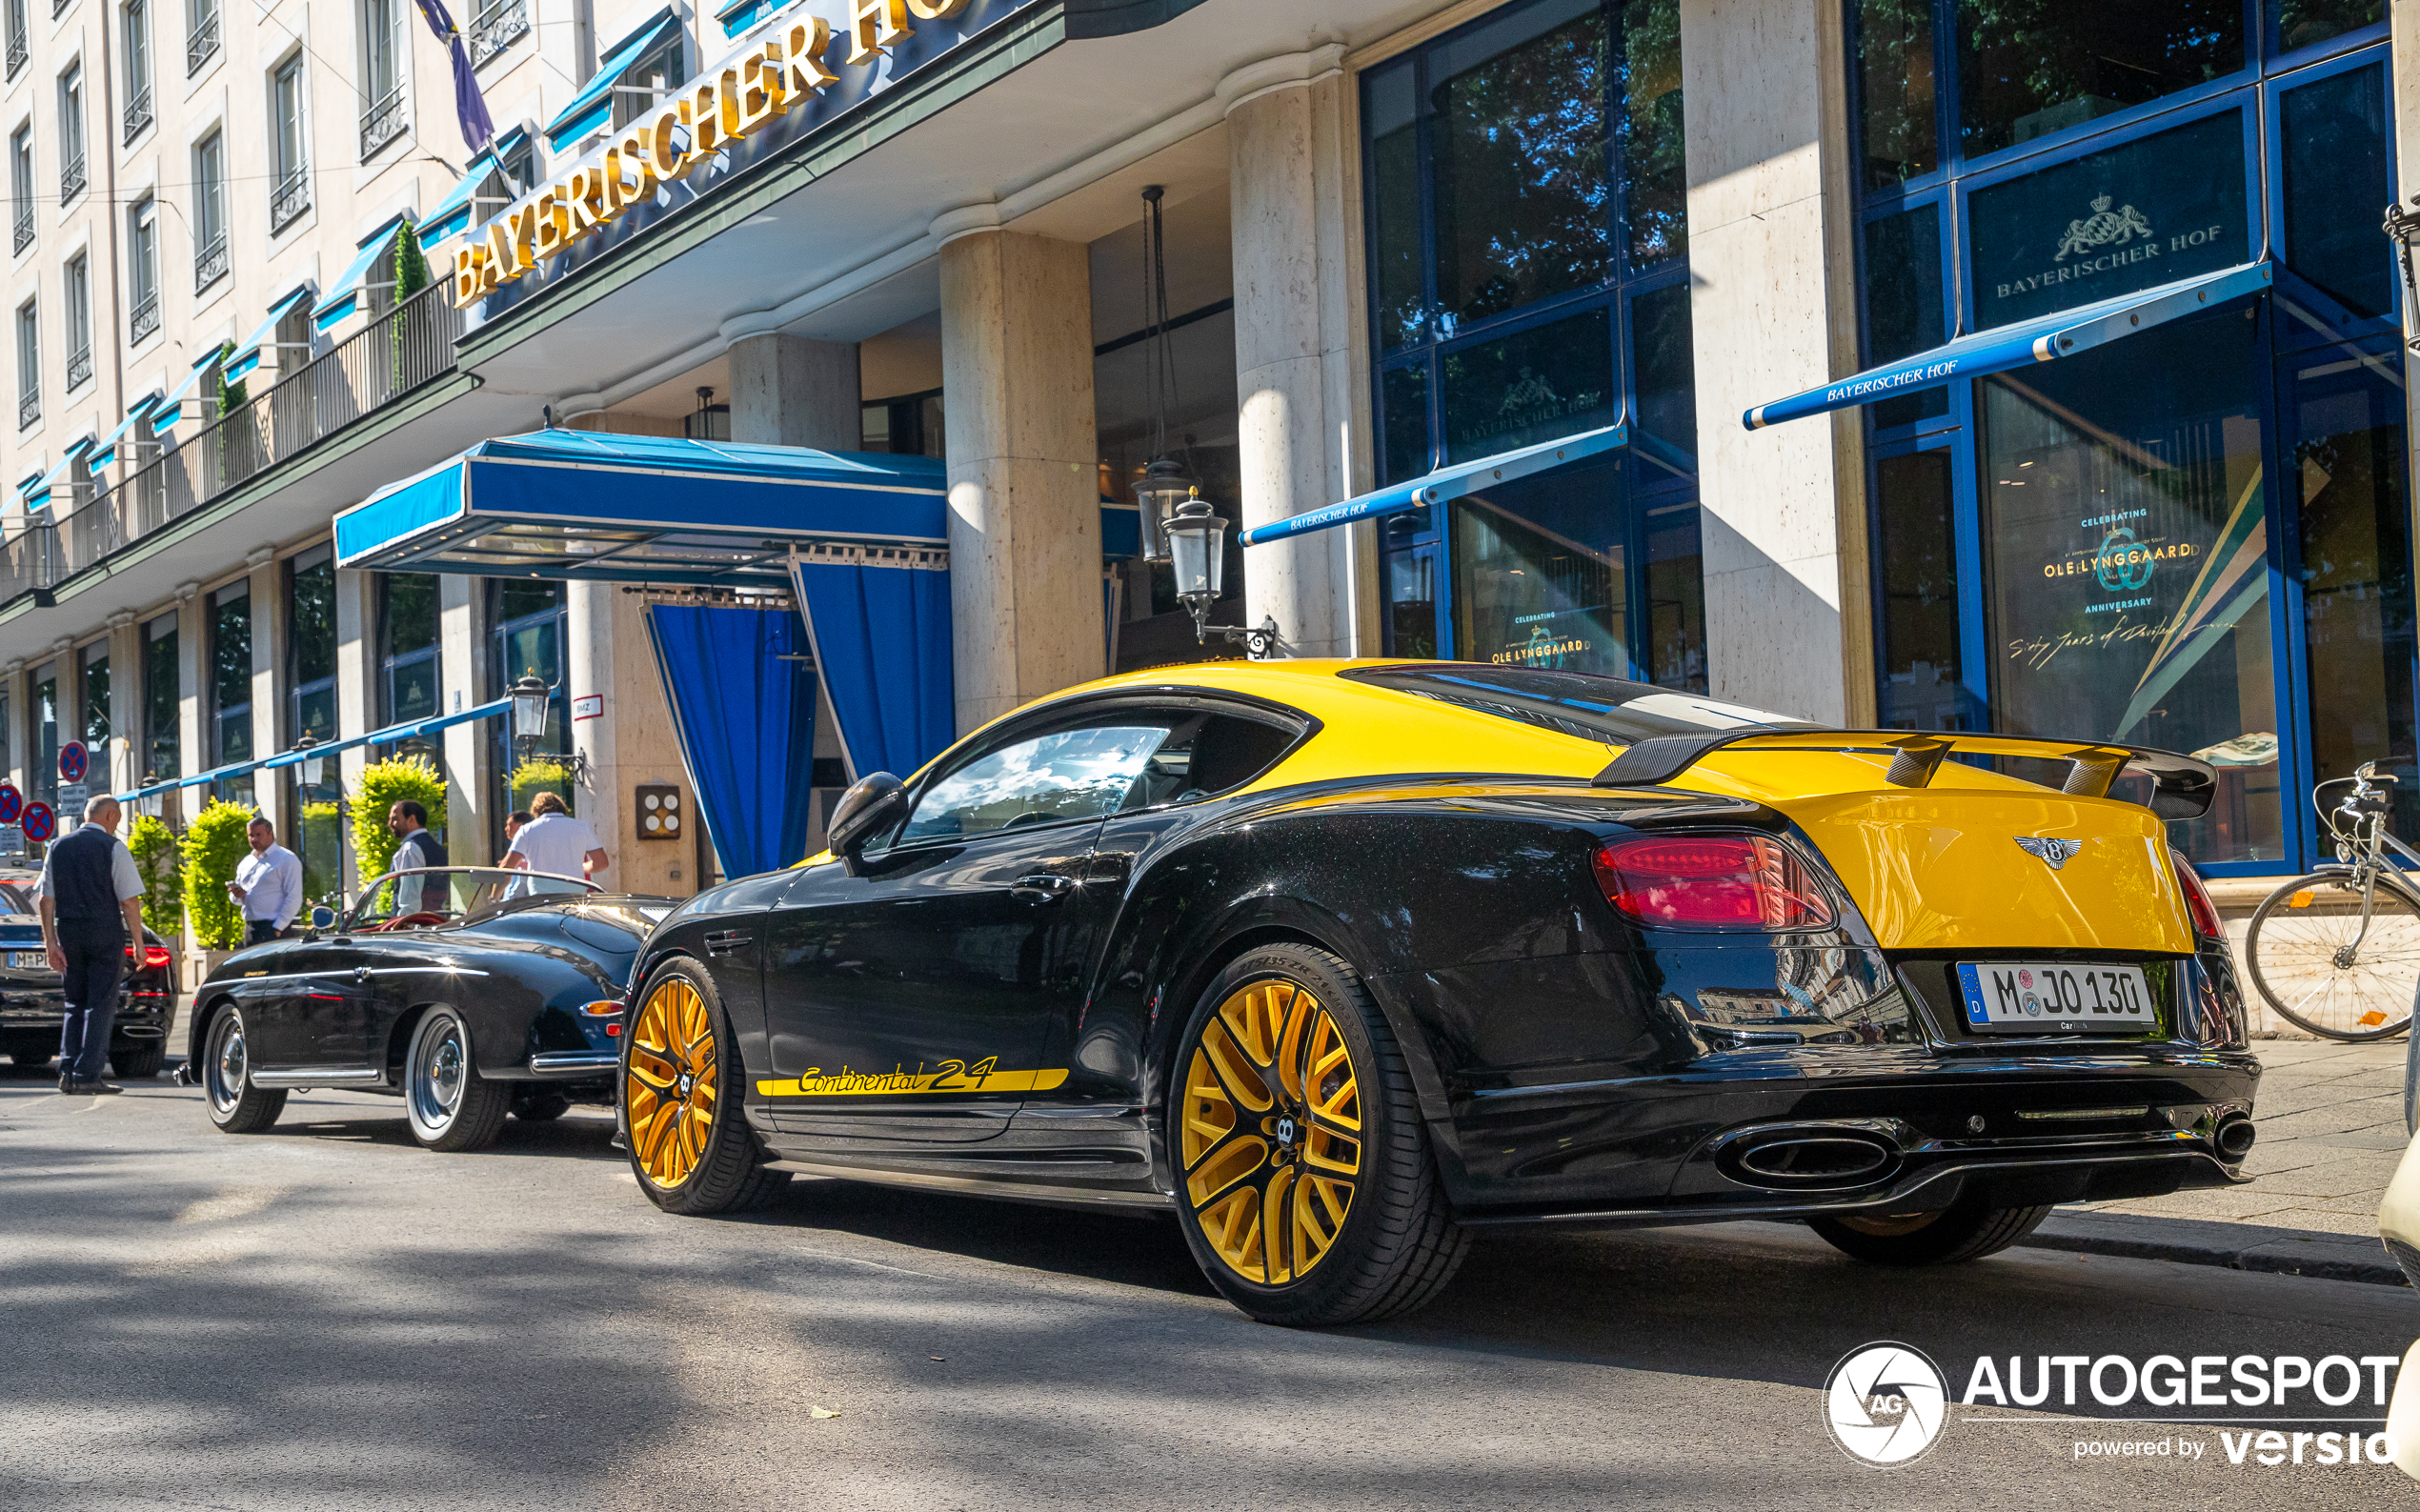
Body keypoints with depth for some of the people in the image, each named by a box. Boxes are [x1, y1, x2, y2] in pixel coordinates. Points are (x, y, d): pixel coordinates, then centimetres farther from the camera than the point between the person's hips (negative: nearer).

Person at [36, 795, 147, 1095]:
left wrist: (50, 941, 6)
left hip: (69, 934, 5)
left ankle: (67, 1071, 3)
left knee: (74, 1004, 14)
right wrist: (138, 942, -4)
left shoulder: (57, 847, 10)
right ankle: (87, 1076, -6)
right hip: (106, 934, -5)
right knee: (100, 1006, -1)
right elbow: (130, 901, -10)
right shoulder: (113, 848, -6)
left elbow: (46, 900, 6)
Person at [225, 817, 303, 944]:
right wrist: (237, 895, 2)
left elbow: (294, 898, -10)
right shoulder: (246, 862, 20)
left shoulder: (287, 860, -4)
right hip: (250, 928, 7)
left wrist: (277, 928, -16)